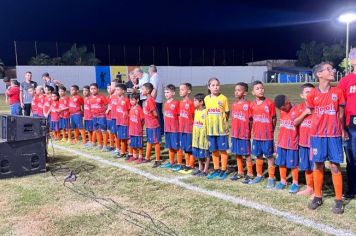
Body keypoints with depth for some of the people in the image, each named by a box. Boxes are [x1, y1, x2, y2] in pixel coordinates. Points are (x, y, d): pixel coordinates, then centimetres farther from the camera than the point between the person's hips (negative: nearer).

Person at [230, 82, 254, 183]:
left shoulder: (247, 105, -12)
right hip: (234, 133, 7)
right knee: (237, 153, 14)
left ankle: (250, 174, 13)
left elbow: (251, 120, -10)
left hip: (244, 134, -6)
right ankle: (240, 172, 27)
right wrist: (233, 130, 7)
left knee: (247, 154, 3)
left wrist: (248, 131, -9)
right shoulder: (234, 104, 9)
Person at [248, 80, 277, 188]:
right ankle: (259, 175, 30)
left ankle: (271, 178, 13)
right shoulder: (252, 105, 3)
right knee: (258, 156, 15)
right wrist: (253, 130, 5)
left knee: (269, 156, 4)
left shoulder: (269, 103, -8)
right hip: (256, 135, 4)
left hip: (267, 136, -4)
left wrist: (271, 131, 2)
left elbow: (274, 119, -2)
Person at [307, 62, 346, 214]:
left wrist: (341, 129, 12)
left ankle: (339, 200, 12)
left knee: (335, 166, 1)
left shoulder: (338, 92, 0)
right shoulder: (313, 94, -2)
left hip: (334, 134, 0)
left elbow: (341, 113, 7)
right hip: (317, 134, 0)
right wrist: (322, 125, 8)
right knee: (318, 165, 8)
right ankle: (317, 197, 21)